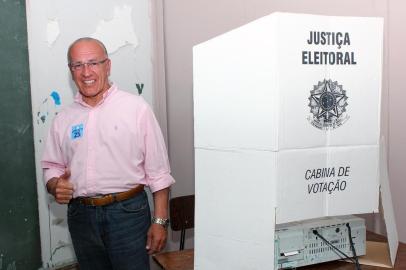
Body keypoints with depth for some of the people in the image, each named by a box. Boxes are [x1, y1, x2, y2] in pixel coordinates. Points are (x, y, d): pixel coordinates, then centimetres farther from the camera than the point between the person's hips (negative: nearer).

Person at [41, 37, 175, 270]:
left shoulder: (137, 108, -6)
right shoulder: (64, 119, 7)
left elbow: (158, 171, -6)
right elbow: (52, 166, 15)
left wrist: (160, 221, -8)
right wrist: (55, 185, -8)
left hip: (128, 212, -4)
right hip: (81, 216, 4)